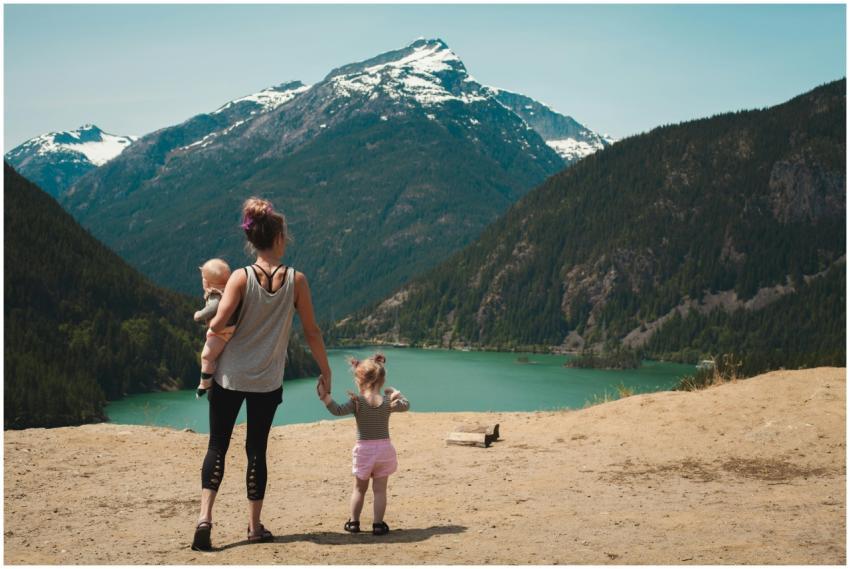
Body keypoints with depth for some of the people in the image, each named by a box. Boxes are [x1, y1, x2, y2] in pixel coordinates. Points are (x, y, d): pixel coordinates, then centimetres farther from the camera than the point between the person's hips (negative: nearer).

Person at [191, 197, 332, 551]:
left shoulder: (241, 278, -8)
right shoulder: (296, 280, -6)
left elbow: (218, 325, -17)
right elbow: (311, 331, -2)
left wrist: (209, 327, 7)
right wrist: (325, 372, 8)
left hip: (229, 376, 0)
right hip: (267, 382, 1)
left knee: (218, 445, 8)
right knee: (256, 449, 11)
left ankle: (205, 515, -7)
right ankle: (255, 526, 17)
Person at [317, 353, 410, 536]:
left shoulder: (357, 401, -13)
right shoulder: (388, 402, -4)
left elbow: (338, 410, -23)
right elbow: (406, 405, 13)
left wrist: (325, 396, -23)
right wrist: (396, 393, 25)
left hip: (364, 449, -1)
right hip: (384, 448, 1)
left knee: (359, 488, 15)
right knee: (380, 490, 7)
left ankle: (353, 522, 20)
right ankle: (378, 524, 7)